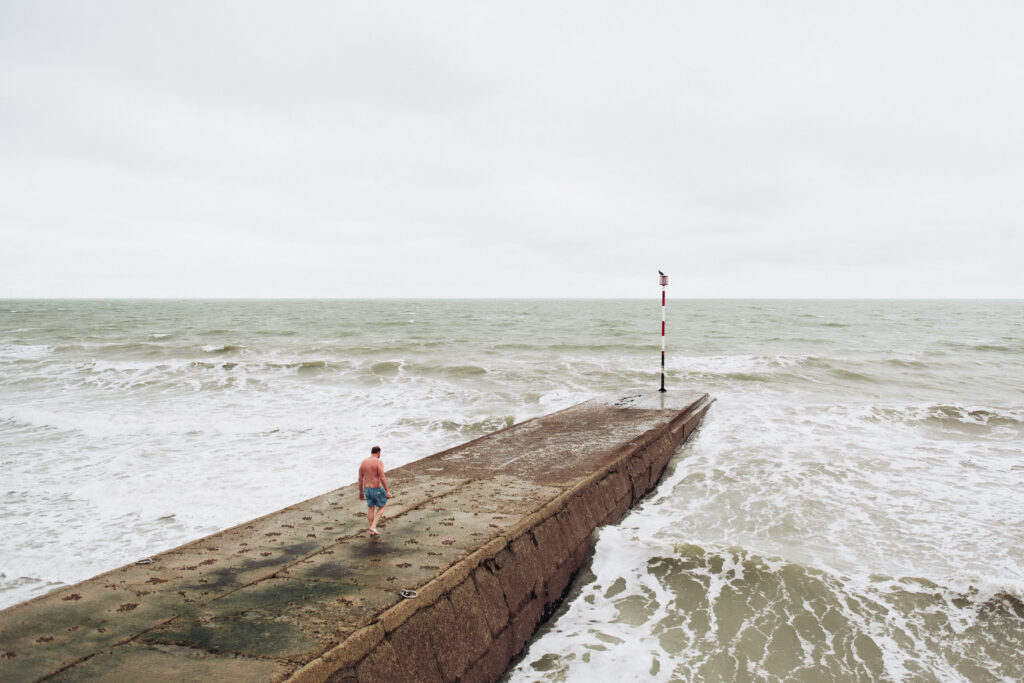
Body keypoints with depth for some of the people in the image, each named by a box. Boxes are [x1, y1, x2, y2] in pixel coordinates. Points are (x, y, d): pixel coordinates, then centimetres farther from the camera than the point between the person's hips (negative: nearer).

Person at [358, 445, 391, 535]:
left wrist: (361, 492, 13)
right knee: (381, 507, 14)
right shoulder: (378, 462, -17)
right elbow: (382, 478, -21)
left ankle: (372, 531, 21)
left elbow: (360, 479, 5)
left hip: (367, 488, 6)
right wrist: (387, 491, -14)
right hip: (377, 489, -6)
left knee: (370, 508, 17)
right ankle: (373, 527, 2)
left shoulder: (363, 462, 2)